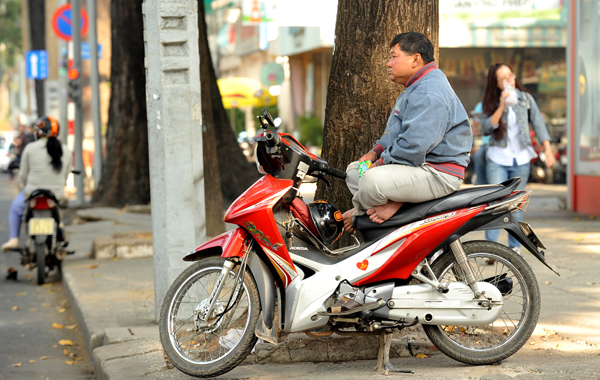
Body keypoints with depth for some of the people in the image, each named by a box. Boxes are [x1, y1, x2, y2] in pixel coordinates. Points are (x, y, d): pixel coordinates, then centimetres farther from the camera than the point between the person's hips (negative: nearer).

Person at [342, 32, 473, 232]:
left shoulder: (429, 93, -20)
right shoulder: (416, 87, 19)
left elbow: (414, 146, -28)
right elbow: (396, 131, 28)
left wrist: (380, 163, -16)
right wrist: (375, 151, 12)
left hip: (438, 175, -12)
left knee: (372, 180, -32)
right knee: (354, 170, 18)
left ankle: (358, 214, 1)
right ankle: (393, 203, -5)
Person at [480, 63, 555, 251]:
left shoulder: (525, 98, 4)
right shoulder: (491, 102, 1)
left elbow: (538, 123, 5)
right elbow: (486, 128, -11)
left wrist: (548, 149, -4)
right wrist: (501, 107, -19)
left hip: (521, 159, 2)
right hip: (497, 159, -2)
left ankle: (515, 248, 13)